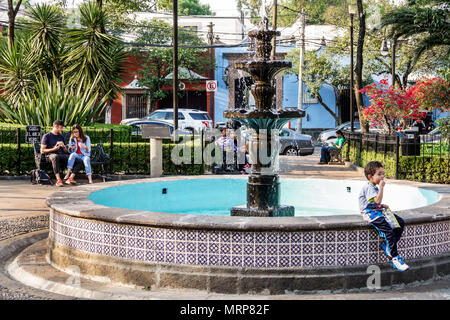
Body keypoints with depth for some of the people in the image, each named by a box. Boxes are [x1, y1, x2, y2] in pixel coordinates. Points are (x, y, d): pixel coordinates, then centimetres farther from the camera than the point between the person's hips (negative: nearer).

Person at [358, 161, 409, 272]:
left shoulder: (374, 187, 18)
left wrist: (382, 205, 13)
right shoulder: (368, 187, -14)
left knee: (400, 223, -4)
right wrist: (381, 187, -21)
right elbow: (377, 201, -25)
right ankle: (395, 258, -22)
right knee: (388, 230, -27)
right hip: (370, 213, -10)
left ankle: (387, 246, -2)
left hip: (378, 211, 10)